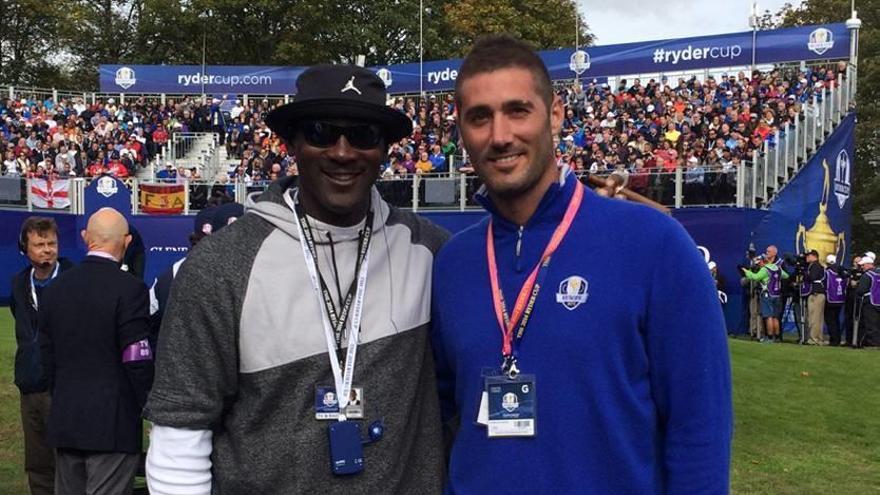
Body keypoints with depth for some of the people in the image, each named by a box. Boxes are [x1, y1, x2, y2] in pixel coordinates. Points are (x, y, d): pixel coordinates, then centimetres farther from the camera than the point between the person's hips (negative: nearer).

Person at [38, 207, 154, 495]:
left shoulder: (56, 287, 6)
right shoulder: (129, 289, -14)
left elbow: (47, 355, 10)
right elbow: (137, 361, -14)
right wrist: (143, 407, 1)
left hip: (64, 421, 6)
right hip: (113, 422, -6)